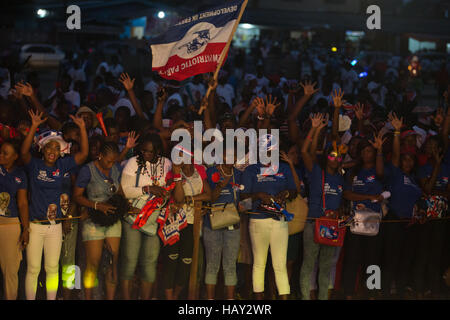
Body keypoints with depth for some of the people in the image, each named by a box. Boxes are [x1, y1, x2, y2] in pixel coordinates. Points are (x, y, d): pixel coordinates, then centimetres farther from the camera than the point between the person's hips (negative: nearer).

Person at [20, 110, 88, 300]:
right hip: (34, 225, -3)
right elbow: (24, 152, -21)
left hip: (55, 226, 3)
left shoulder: (62, 166, 6)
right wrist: (34, 127, -29)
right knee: (33, 269, 1)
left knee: (52, 268, 9)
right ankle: (30, 299, 9)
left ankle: (51, 299, 18)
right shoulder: (34, 165, -2)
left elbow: (83, 154, 0)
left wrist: (82, 128, -7)